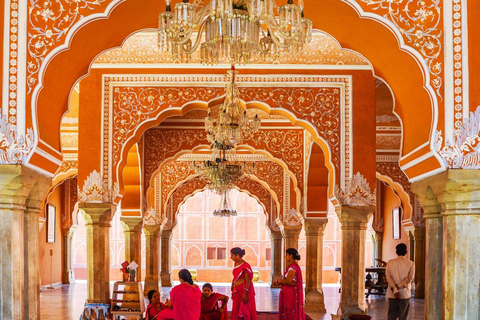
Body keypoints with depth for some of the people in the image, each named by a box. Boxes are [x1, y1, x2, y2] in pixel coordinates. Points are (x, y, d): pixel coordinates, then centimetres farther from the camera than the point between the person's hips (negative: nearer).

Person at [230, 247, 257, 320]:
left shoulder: (245, 266, -17)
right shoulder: (236, 264, 7)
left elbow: (248, 281, -17)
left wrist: (245, 294, -19)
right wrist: (233, 288, 18)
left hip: (244, 290, -8)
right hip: (237, 290, 8)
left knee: (245, 311, -1)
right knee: (236, 311, 12)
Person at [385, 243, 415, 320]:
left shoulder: (390, 263, 1)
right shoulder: (411, 263, -1)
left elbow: (388, 277, -9)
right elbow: (410, 278, -10)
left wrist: (394, 290, -15)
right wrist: (399, 287, -10)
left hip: (392, 294, 1)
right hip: (405, 294, -1)